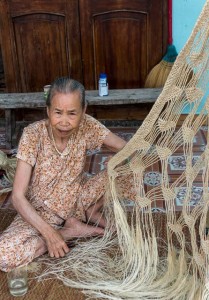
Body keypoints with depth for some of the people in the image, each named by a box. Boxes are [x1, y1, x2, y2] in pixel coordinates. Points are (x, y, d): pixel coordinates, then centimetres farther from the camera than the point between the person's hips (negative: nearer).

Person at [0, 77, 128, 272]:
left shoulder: (86, 125, -16)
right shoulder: (33, 135, -24)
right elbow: (18, 196, -24)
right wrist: (49, 233, -32)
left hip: (77, 200, 2)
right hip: (40, 211, -2)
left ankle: (91, 212, 1)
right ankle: (70, 230, -10)